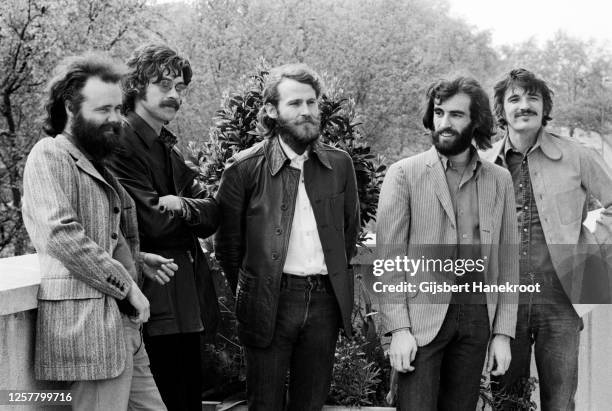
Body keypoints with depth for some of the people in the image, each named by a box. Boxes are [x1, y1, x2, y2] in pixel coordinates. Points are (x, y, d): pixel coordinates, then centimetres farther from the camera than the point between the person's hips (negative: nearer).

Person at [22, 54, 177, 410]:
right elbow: (61, 235, -20)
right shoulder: (50, 156, -8)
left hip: (123, 321, 9)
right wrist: (126, 284, -16)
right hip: (87, 318, -9)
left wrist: (137, 261, 12)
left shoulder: (96, 161, 21)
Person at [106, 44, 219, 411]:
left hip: (188, 301, 8)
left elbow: (213, 215, 6)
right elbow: (153, 222, -18)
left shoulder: (169, 147, 17)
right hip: (155, 301, -8)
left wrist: (181, 206, -13)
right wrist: (195, 211, -1)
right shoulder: (121, 144, -10)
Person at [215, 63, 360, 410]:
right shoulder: (245, 168, -5)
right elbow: (228, 244, 3)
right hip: (270, 301, -2)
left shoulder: (340, 165, 5)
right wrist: (250, 293, 6)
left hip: (325, 301, 3)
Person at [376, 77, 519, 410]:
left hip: (477, 317, 3)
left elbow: (507, 260, 11)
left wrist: (503, 333, 4)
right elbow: (389, 257, -4)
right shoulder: (404, 174, 0)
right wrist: (398, 329, -11)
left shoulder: (499, 180, 10)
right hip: (422, 314, -3)